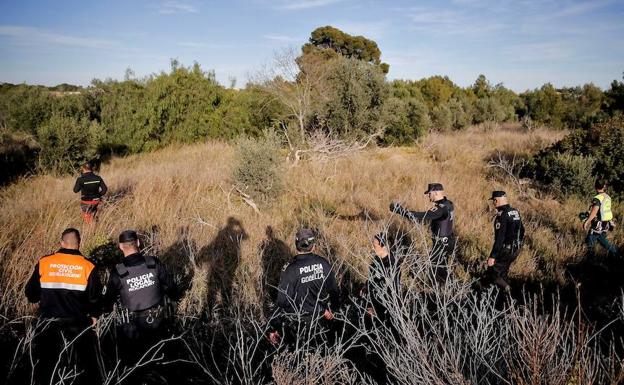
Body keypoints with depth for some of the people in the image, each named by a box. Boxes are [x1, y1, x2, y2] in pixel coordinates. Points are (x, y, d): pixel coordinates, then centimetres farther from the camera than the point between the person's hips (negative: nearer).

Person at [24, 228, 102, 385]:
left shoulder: (44, 262, -6)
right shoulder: (87, 266, -10)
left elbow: (31, 293, 4)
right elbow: (95, 297, -5)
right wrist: (94, 315, 13)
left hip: (49, 322, 1)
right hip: (78, 321, -1)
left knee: (47, 360, 17)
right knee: (88, 360, 13)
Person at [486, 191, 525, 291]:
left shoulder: (502, 215, -21)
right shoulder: (515, 212, 7)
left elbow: (499, 238, -26)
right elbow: (521, 230, 18)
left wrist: (492, 256, -25)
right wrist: (518, 244, 30)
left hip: (506, 250, -9)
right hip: (516, 249, 9)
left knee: (491, 274, 0)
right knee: (502, 273, 22)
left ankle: (507, 290, -11)